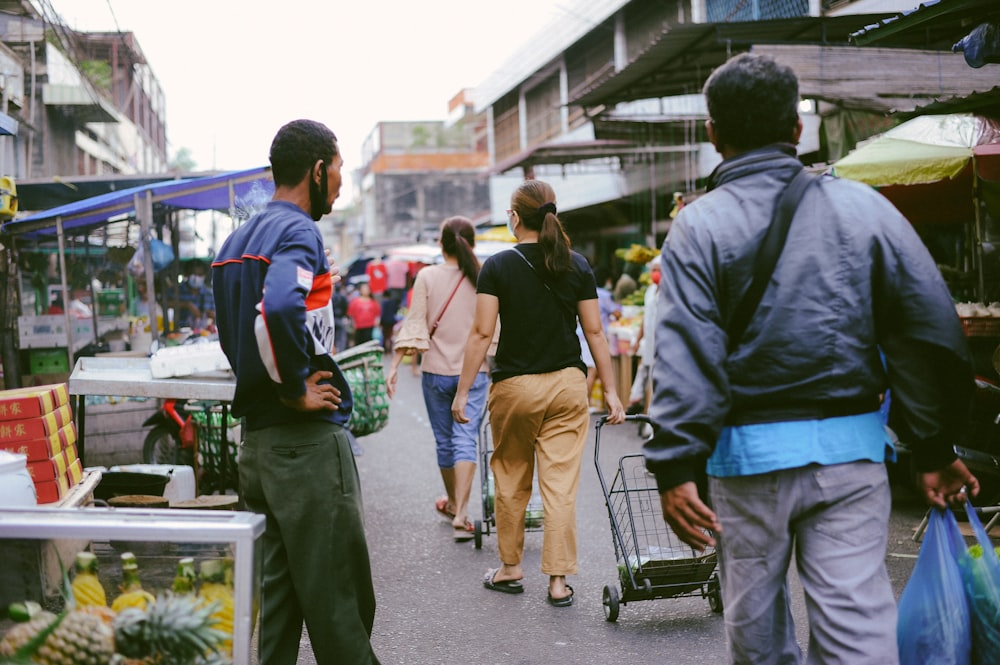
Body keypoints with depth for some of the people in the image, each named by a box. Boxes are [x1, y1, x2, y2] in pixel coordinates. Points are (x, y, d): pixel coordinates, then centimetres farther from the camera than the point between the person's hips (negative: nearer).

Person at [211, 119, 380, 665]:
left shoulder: (237, 240, 16)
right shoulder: (298, 232, -13)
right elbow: (279, 309, -32)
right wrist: (298, 388, -20)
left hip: (254, 435, 9)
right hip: (308, 437, -9)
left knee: (273, 592, 14)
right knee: (339, 600, 0)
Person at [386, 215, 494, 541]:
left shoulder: (427, 276, -4)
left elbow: (413, 325, -7)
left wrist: (394, 366, -4)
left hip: (436, 370, 1)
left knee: (445, 440, 15)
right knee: (466, 439, -2)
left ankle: (453, 502, 33)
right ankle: (460, 512, -14)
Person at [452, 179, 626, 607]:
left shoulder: (498, 266, -6)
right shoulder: (577, 266, 2)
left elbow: (482, 333, -9)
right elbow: (594, 331, 2)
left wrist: (463, 391, -4)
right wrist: (610, 391, 8)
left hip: (515, 386, -2)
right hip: (568, 384, 2)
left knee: (511, 480, 15)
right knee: (561, 485, 2)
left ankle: (510, 568, 27)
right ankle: (558, 580, 3)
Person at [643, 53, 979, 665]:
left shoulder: (700, 225, -4)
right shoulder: (864, 207, 3)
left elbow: (686, 356, -13)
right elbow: (933, 333, 2)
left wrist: (676, 467, -12)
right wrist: (936, 449, 8)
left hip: (750, 452, -1)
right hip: (852, 448, 2)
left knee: (755, 616, 15)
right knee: (857, 615, 2)